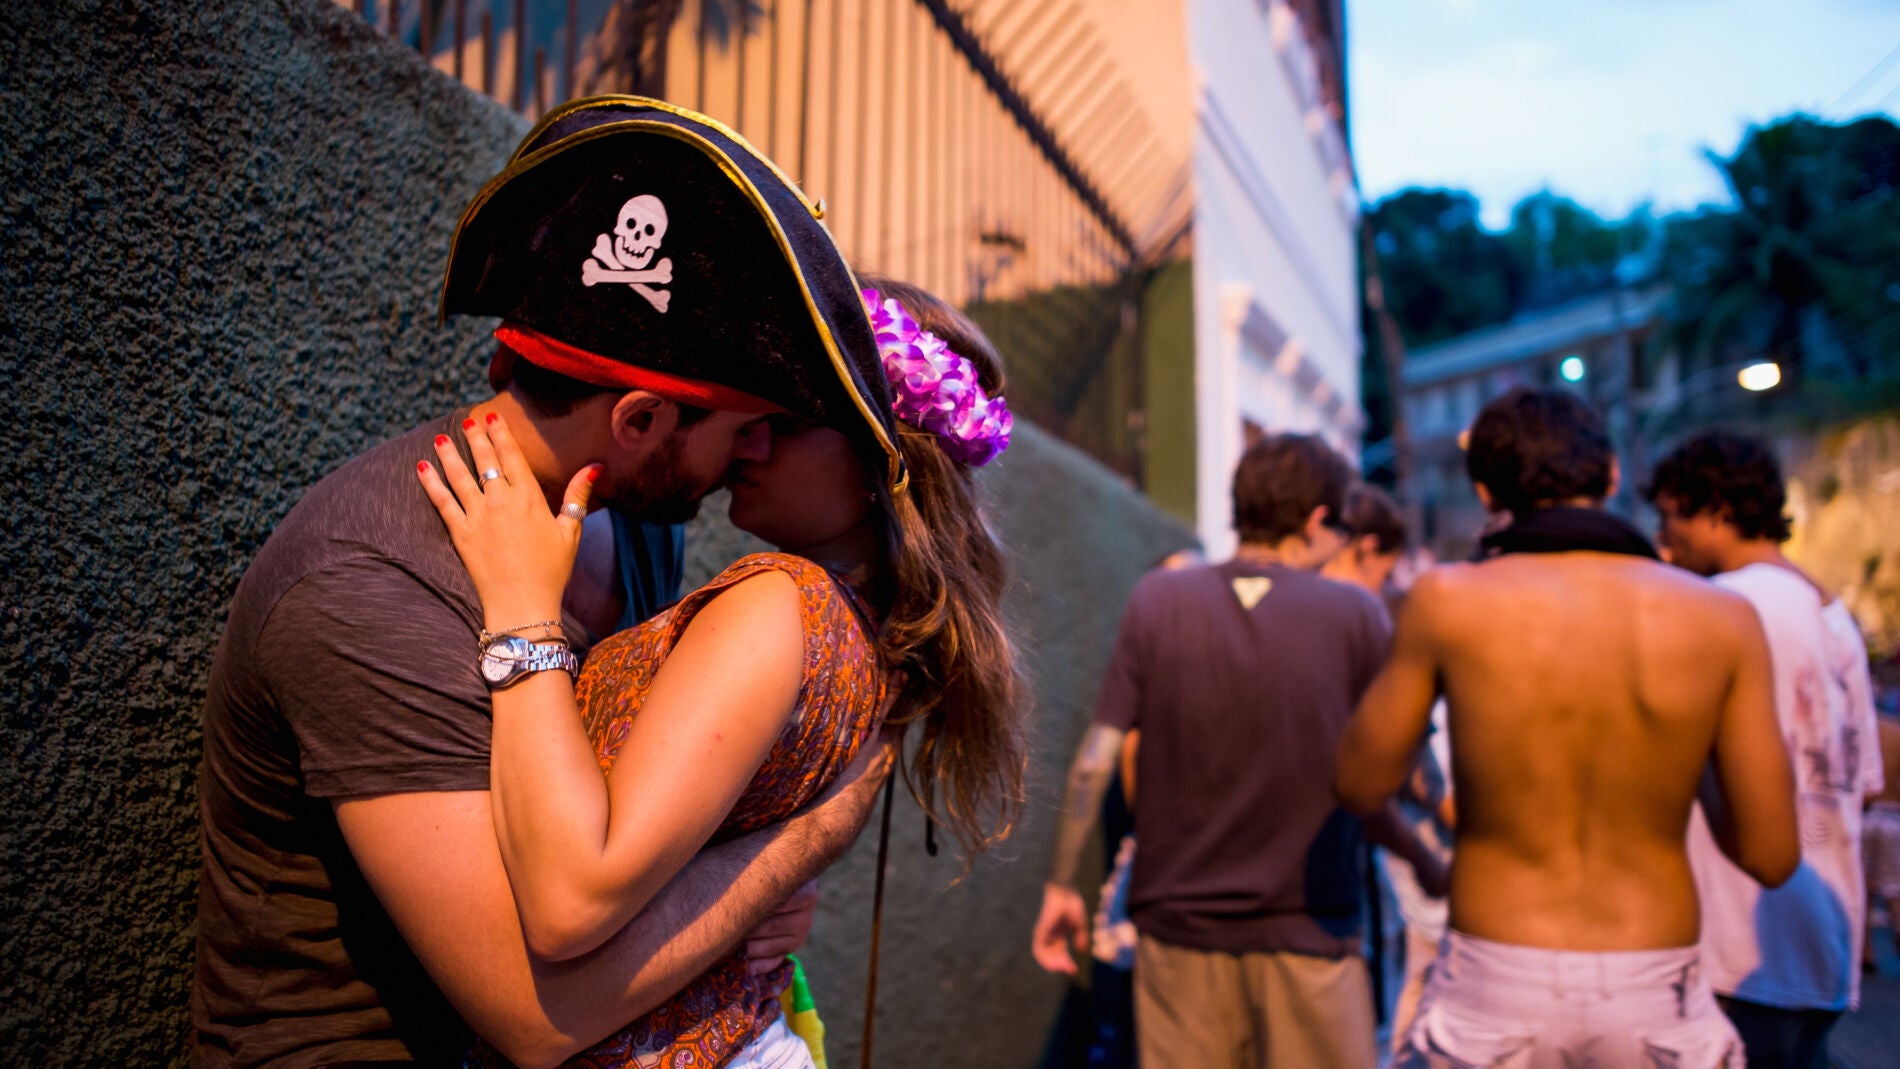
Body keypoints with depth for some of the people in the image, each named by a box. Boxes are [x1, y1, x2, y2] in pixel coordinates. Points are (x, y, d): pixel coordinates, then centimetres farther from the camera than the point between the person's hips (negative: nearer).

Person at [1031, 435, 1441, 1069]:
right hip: (1308, 932, -1)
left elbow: (1096, 761, -6)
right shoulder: (1356, 614, -8)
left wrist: (1061, 884, 3)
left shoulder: (1157, 599, -5)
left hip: (1179, 925, 2)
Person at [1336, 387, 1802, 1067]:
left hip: (1495, 992, -1)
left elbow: (1360, 787, -1)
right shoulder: (1723, 616, -5)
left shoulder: (1448, 599, -11)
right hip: (1658, 996, 2)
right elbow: (1770, 854, -1)